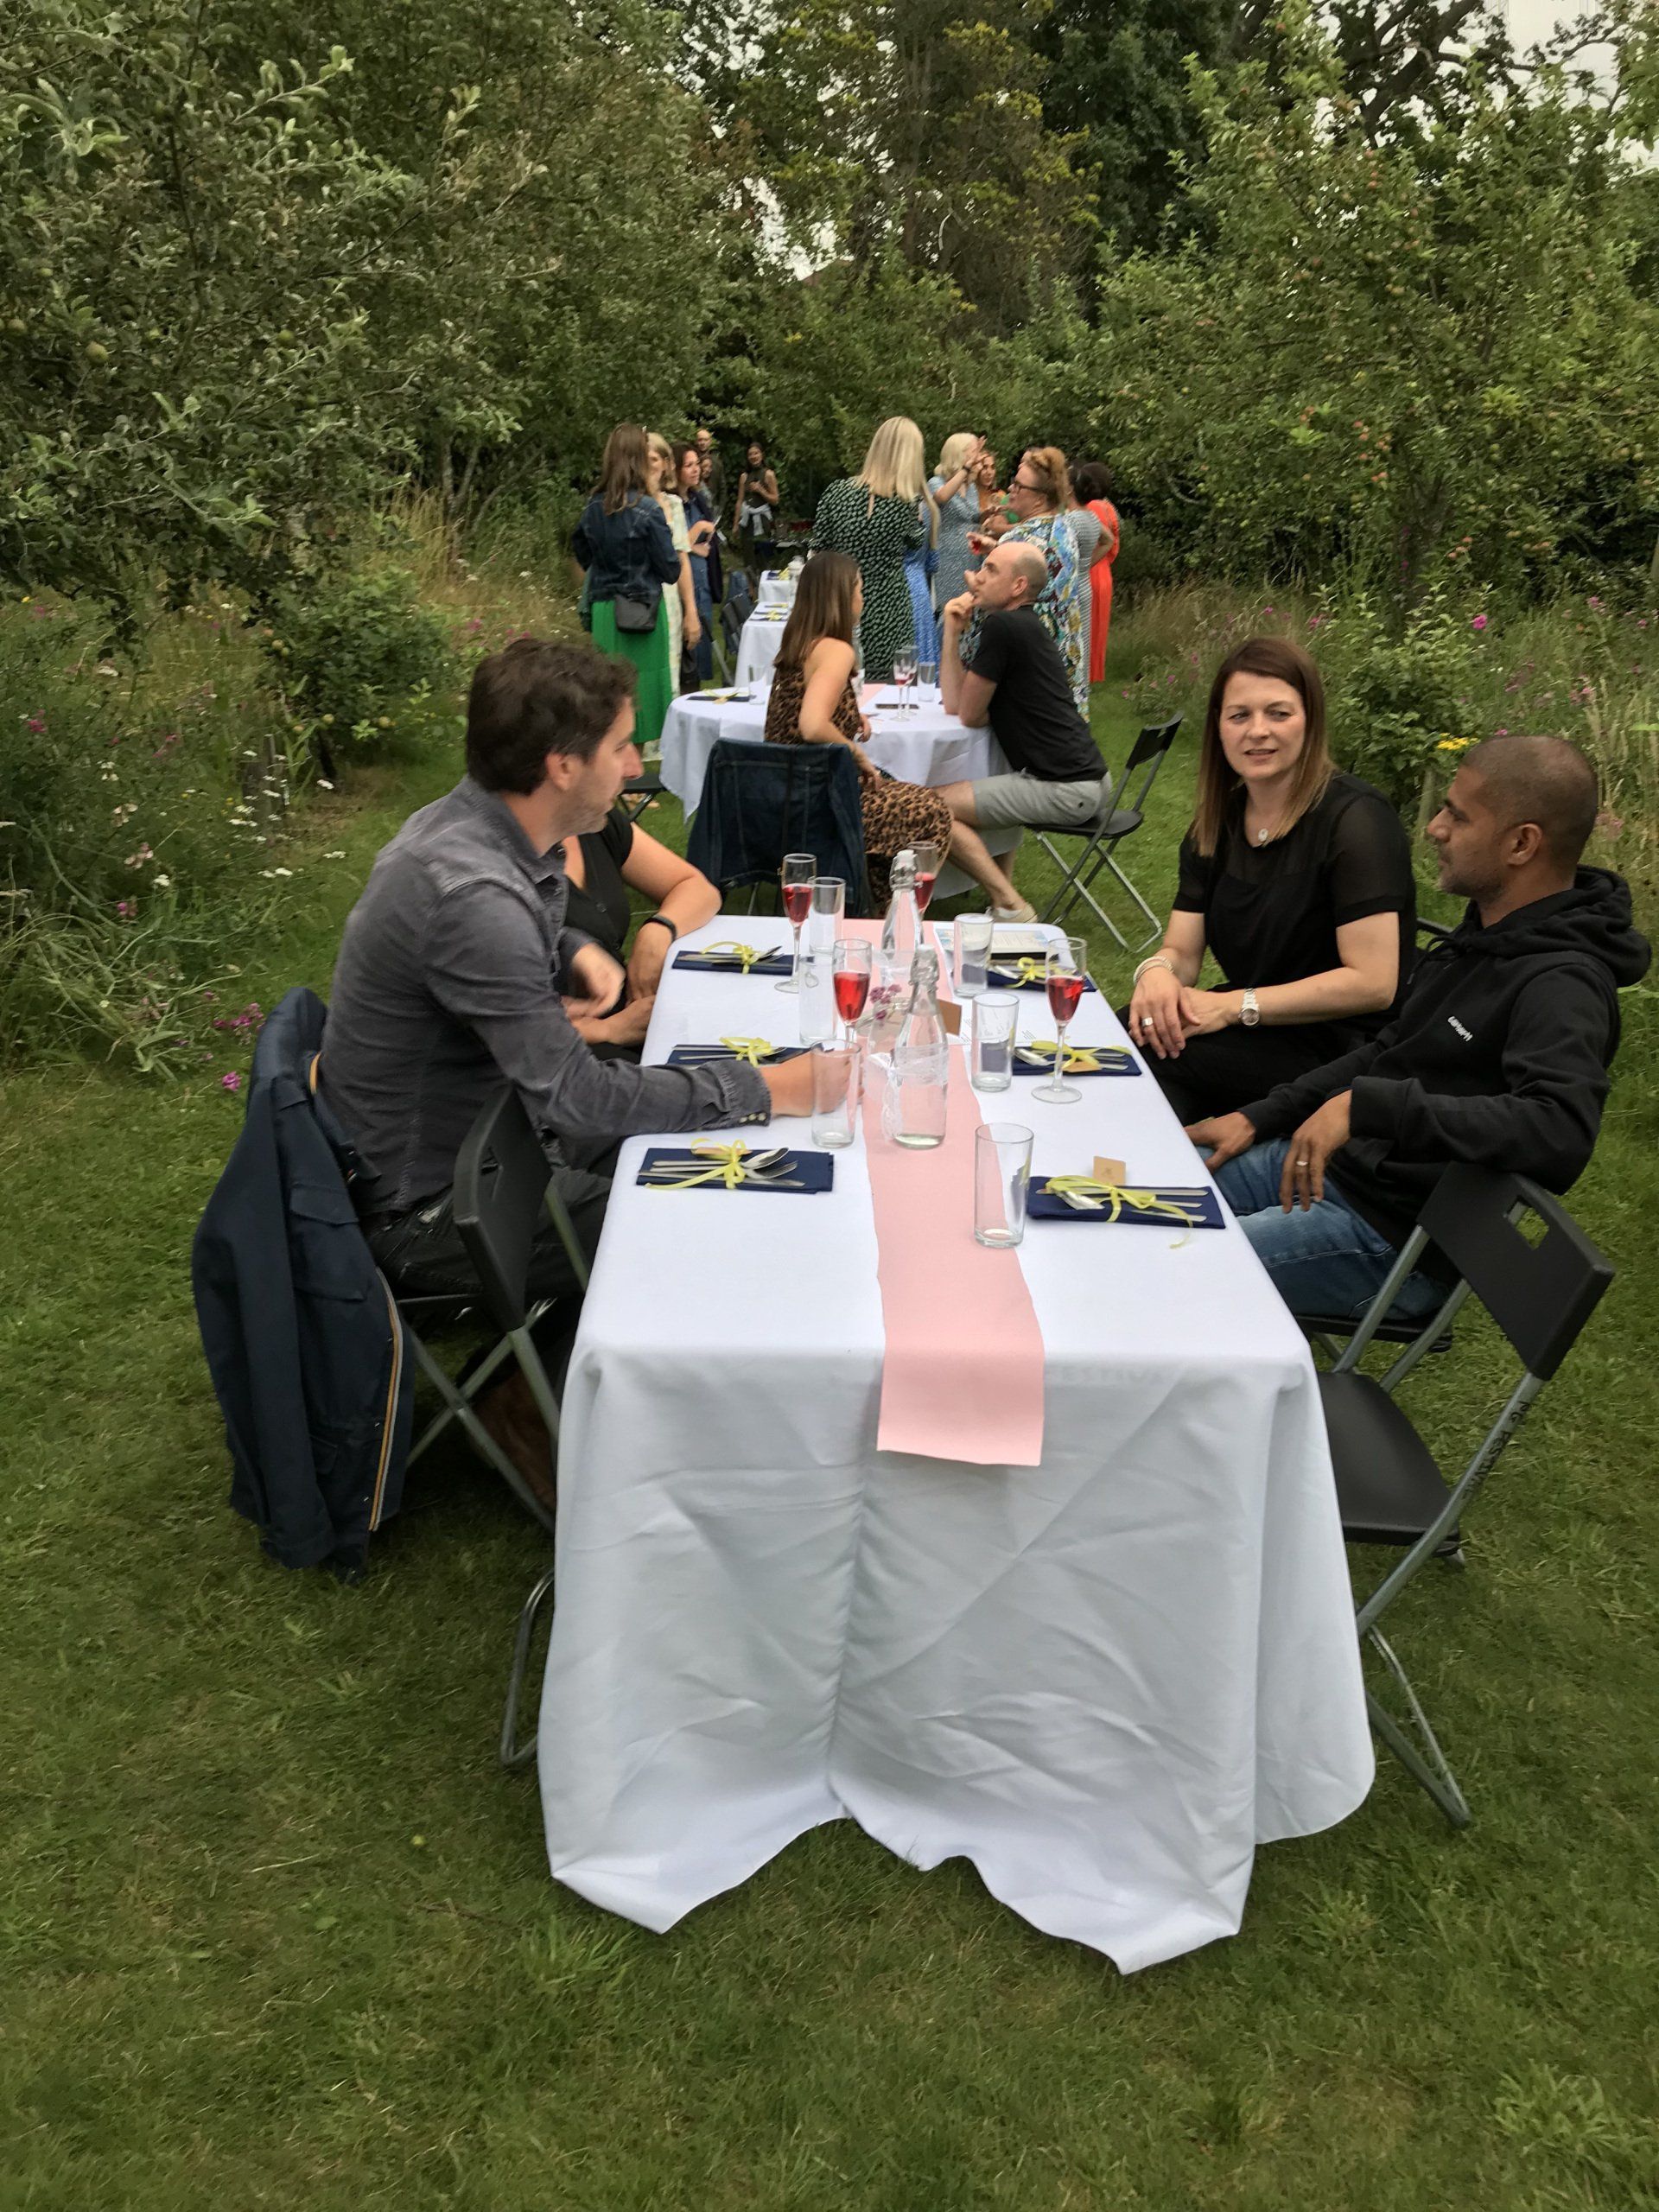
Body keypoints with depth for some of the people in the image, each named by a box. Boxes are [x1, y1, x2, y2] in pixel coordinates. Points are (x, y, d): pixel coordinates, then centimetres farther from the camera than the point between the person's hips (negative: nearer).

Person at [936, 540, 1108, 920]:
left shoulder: (1002, 627, -14)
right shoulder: (1024, 626, 18)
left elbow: (970, 716, -7)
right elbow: (953, 703, 16)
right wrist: (952, 632, 9)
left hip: (1065, 789, -11)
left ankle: (1011, 909, -12)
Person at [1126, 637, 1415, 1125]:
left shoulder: (1354, 819, -13)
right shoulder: (1215, 824, 9)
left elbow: (1373, 983, -19)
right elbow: (1182, 951, 6)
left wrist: (1234, 1006, -22)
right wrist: (1158, 971, -19)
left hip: (1338, 1052, -6)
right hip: (1255, 1032, 6)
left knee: (1145, 1053, -25)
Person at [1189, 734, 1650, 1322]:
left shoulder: (1561, 986, -22)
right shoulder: (1485, 932, 8)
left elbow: (1561, 1131, -38)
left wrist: (1366, 1104, -38)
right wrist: (1260, 1117, 11)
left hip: (1396, 1237, -9)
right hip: (1326, 1161, 9)